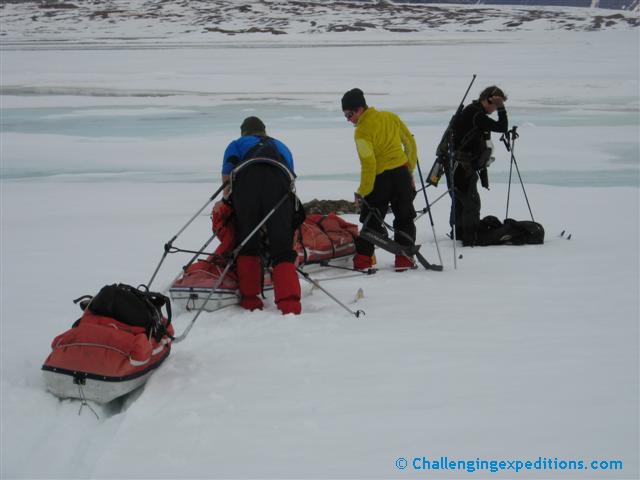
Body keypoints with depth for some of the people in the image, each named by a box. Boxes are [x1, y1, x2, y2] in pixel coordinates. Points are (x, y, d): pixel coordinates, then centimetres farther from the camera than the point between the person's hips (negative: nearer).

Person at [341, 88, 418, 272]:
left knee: (371, 220, 9)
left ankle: (363, 259, 7)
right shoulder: (391, 117, 6)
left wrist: (362, 192, -11)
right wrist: (410, 170, 22)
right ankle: (403, 258, 13)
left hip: (380, 179, -4)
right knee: (404, 218, 14)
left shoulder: (362, 131, -13)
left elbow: (369, 164, -18)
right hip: (402, 173, 5)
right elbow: (410, 143, 12)